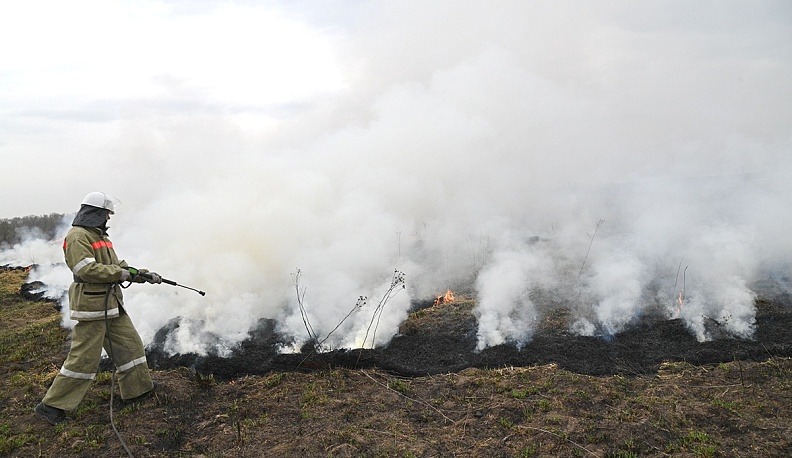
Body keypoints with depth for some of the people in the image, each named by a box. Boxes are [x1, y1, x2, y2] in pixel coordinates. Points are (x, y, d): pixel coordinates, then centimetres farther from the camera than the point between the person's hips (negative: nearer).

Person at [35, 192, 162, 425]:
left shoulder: (100, 235, 17)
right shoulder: (77, 237, -15)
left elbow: (116, 264, 19)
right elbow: (87, 270, -25)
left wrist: (143, 274, 10)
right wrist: (122, 273, -19)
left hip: (112, 304, 10)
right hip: (92, 305, -10)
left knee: (130, 343, 15)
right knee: (84, 357, -5)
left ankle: (137, 387, 28)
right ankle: (52, 405, 7)